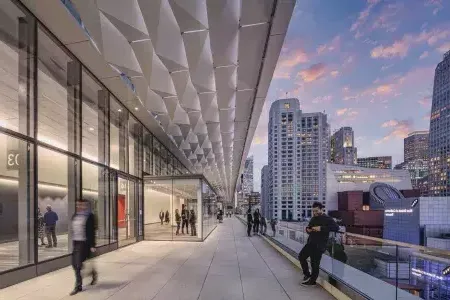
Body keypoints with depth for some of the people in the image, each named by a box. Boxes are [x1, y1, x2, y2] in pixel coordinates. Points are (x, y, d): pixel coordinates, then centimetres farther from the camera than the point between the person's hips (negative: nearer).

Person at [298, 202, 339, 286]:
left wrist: (321, 228, -30)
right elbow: (309, 227, 26)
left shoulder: (327, 219, -9)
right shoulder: (313, 218, 12)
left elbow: (336, 228, -25)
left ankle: (312, 281, 17)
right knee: (301, 256, 11)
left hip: (319, 245, -8)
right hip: (310, 243, 8)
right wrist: (308, 229, 0)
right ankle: (307, 275, 27)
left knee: (315, 263, -2)